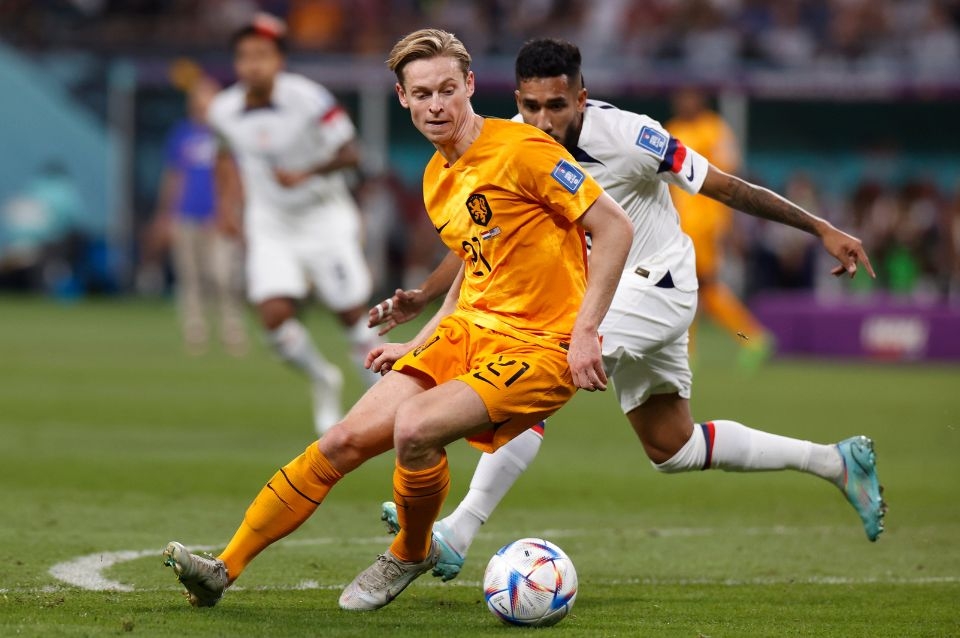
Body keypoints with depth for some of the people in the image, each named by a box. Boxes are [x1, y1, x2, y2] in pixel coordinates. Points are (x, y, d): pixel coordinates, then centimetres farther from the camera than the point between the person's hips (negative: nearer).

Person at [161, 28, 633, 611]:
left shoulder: (521, 150, -13)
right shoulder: (437, 178, 13)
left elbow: (614, 227, -14)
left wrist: (585, 331, -18)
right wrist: (417, 346, 21)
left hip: (539, 347, -7)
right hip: (469, 331, 8)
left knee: (414, 427, -29)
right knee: (346, 440, -4)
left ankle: (410, 556, 0)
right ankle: (225, 569, 1)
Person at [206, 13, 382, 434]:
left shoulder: (308, 99, -21)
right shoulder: (225, 111, -7)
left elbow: (349, 153, -17)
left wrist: (307, 174, -32)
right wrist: (227, 203, 3)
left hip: (324, 220, -3)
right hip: (270, 226, 3)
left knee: (353, 316, -1)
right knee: (274, 316, -13)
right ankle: (323, 381, 15)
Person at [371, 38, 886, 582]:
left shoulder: (628, 137, -25)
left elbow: (726, 187, -16)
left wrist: (821, 229, -13)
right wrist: (423, 298, -12)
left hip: (657, 283, -8)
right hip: (605, 292, 8)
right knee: (671, 449, 15)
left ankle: (457, 536, -23)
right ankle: (837, 462, 29)